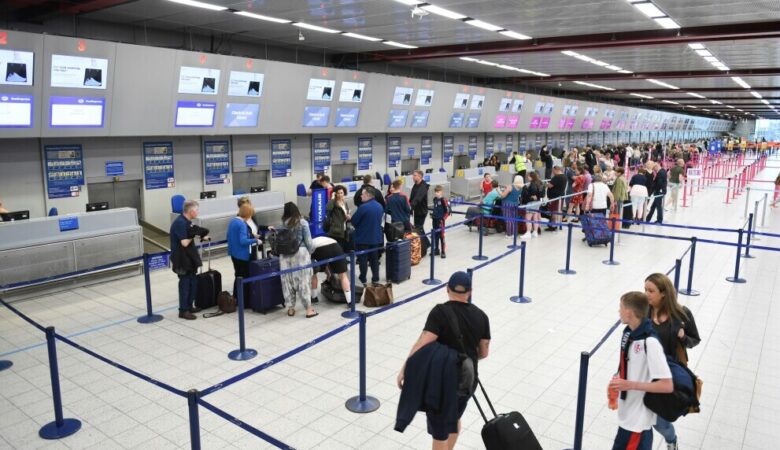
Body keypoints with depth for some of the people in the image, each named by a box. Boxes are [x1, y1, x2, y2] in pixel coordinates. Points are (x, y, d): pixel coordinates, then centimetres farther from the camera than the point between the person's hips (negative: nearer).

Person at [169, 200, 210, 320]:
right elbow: (184, 243, -25)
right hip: (182, 259, -10)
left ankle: (189, 306, 28)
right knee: (185, 283, -1)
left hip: (189, 257, 10)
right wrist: (194, 234, -13)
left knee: (193, 282, 16)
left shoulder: (186, 221, 8)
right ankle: (183, 310, 8)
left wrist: (202, 237, 7)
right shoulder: (180, 223, -22)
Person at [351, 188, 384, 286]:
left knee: (363, 259, 4)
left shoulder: (363, 207, -21)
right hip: (376, 237, 7)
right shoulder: (379, 206, 4)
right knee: (374, 258, 14)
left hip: (363, 238, -7)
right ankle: (375, 279, 19)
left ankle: (362, 280, 10)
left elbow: (354, 221, -13)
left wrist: (359, 227, 7)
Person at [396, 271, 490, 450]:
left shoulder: (440, 312, -16)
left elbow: (423, 344, -24)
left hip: (442, 380, -5)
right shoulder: (481, 315, 0)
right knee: (454, 418, 29)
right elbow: (484, 352, 7)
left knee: (439, 429, 8)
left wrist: (404, 369, -18)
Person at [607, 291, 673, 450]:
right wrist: (617, 381, 1)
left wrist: (629, 385, -26)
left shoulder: (650, 343, -26)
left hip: (637, 417, -8)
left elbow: (667, 385, -26)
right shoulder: (628, 332, -1)